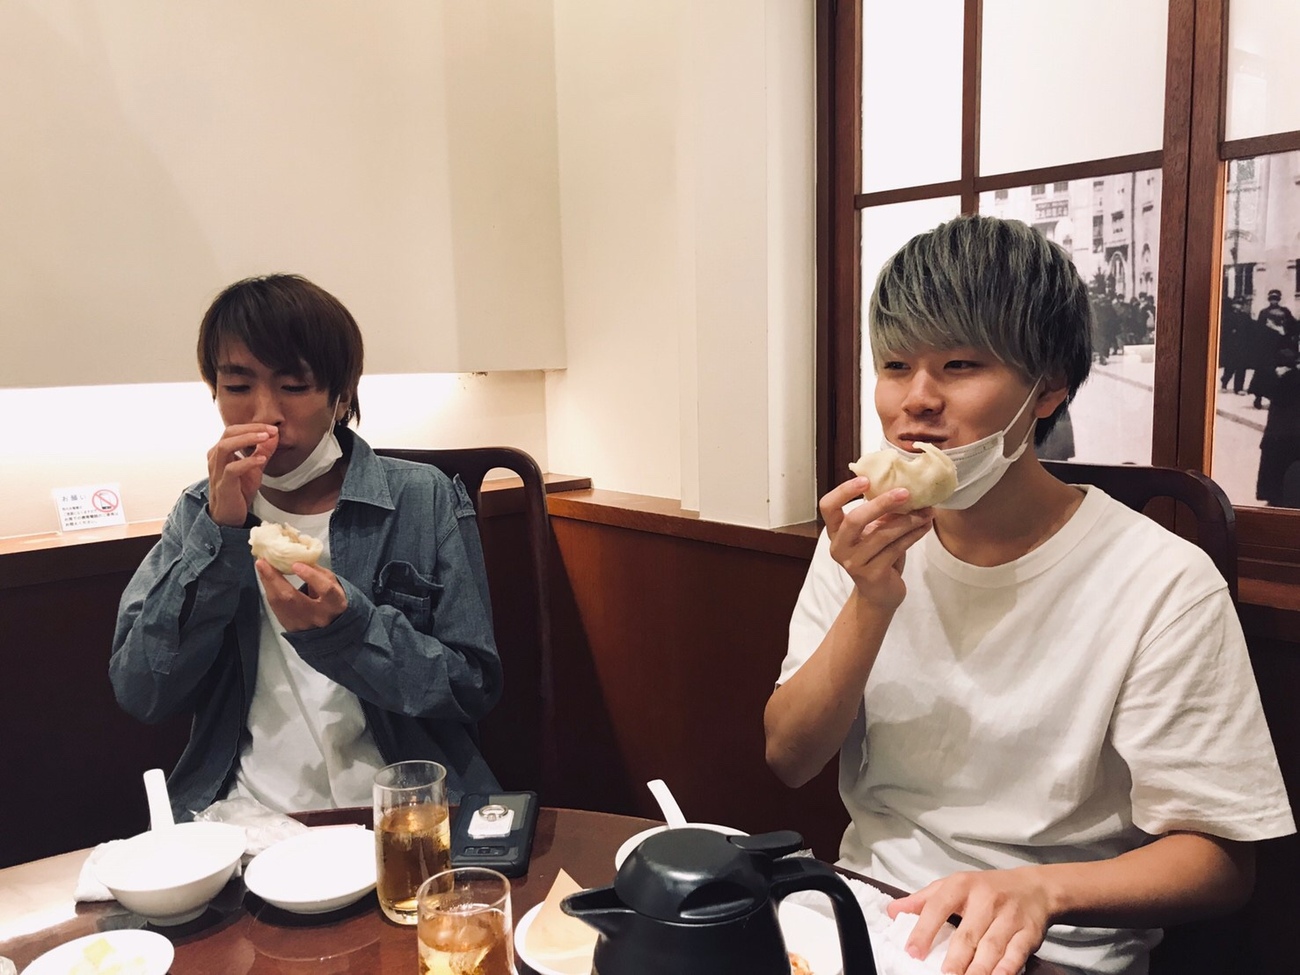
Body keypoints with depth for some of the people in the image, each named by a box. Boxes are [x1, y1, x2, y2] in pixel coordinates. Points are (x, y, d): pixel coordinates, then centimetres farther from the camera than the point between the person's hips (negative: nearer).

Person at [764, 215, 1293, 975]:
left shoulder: (1164, 585, -15)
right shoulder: (862, 543, -1)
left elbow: (1219, 860, -9)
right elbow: (789, 761, -4)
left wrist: (1041, 891, -27)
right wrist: (870, 606, -18)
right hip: (866, 910, 2)